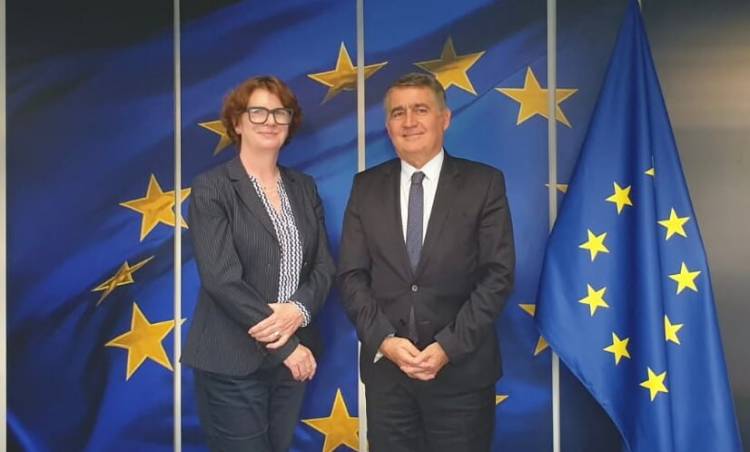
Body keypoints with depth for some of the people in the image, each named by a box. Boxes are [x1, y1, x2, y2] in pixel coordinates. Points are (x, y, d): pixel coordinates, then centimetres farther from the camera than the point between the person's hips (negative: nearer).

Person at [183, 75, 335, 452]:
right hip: (233, 362, -5)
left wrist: (299, 311, -16)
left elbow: (324, 267, 5)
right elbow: (221, 278, -16)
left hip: (293, 357, 5)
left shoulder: (304, 188, 9)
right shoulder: (211, 188, -7)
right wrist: (287, 346, -15)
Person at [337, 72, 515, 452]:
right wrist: (384, 340, -11)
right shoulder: (366, 186, 5)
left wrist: (449, 346, -13)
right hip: (385, 366, 2)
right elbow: (351, 275, 2)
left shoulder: (484, 183, -2)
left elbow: (498, 274, -6)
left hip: (462, 368, -1)